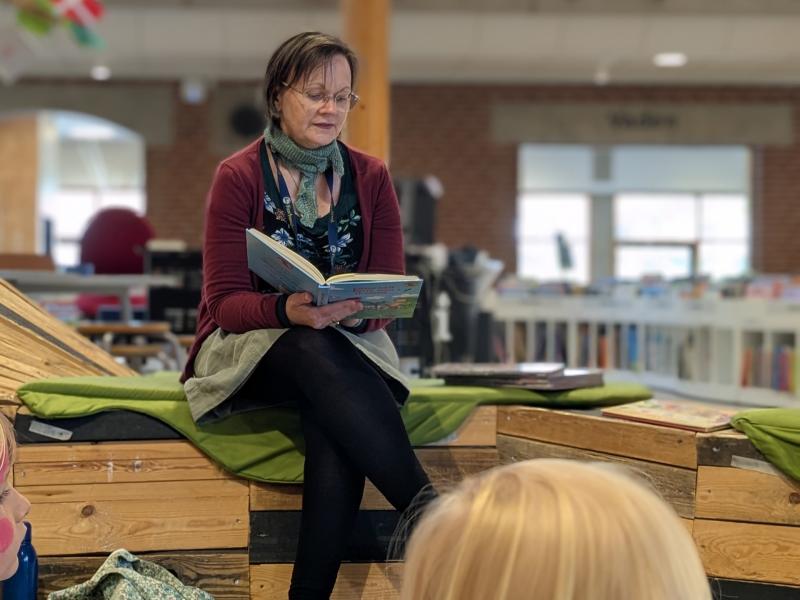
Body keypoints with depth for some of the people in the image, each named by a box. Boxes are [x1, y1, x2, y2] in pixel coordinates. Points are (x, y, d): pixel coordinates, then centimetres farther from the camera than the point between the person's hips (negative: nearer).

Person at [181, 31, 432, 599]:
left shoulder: (371, 177, 5)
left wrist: (359, 309, -22)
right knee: (318, 353, -38)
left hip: (348, 345, 2)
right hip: (250, 346, -2)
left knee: (337, 426, -35)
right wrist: (288, 310, -29)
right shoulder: (239, 176, -3)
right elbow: (225, 300, -8)